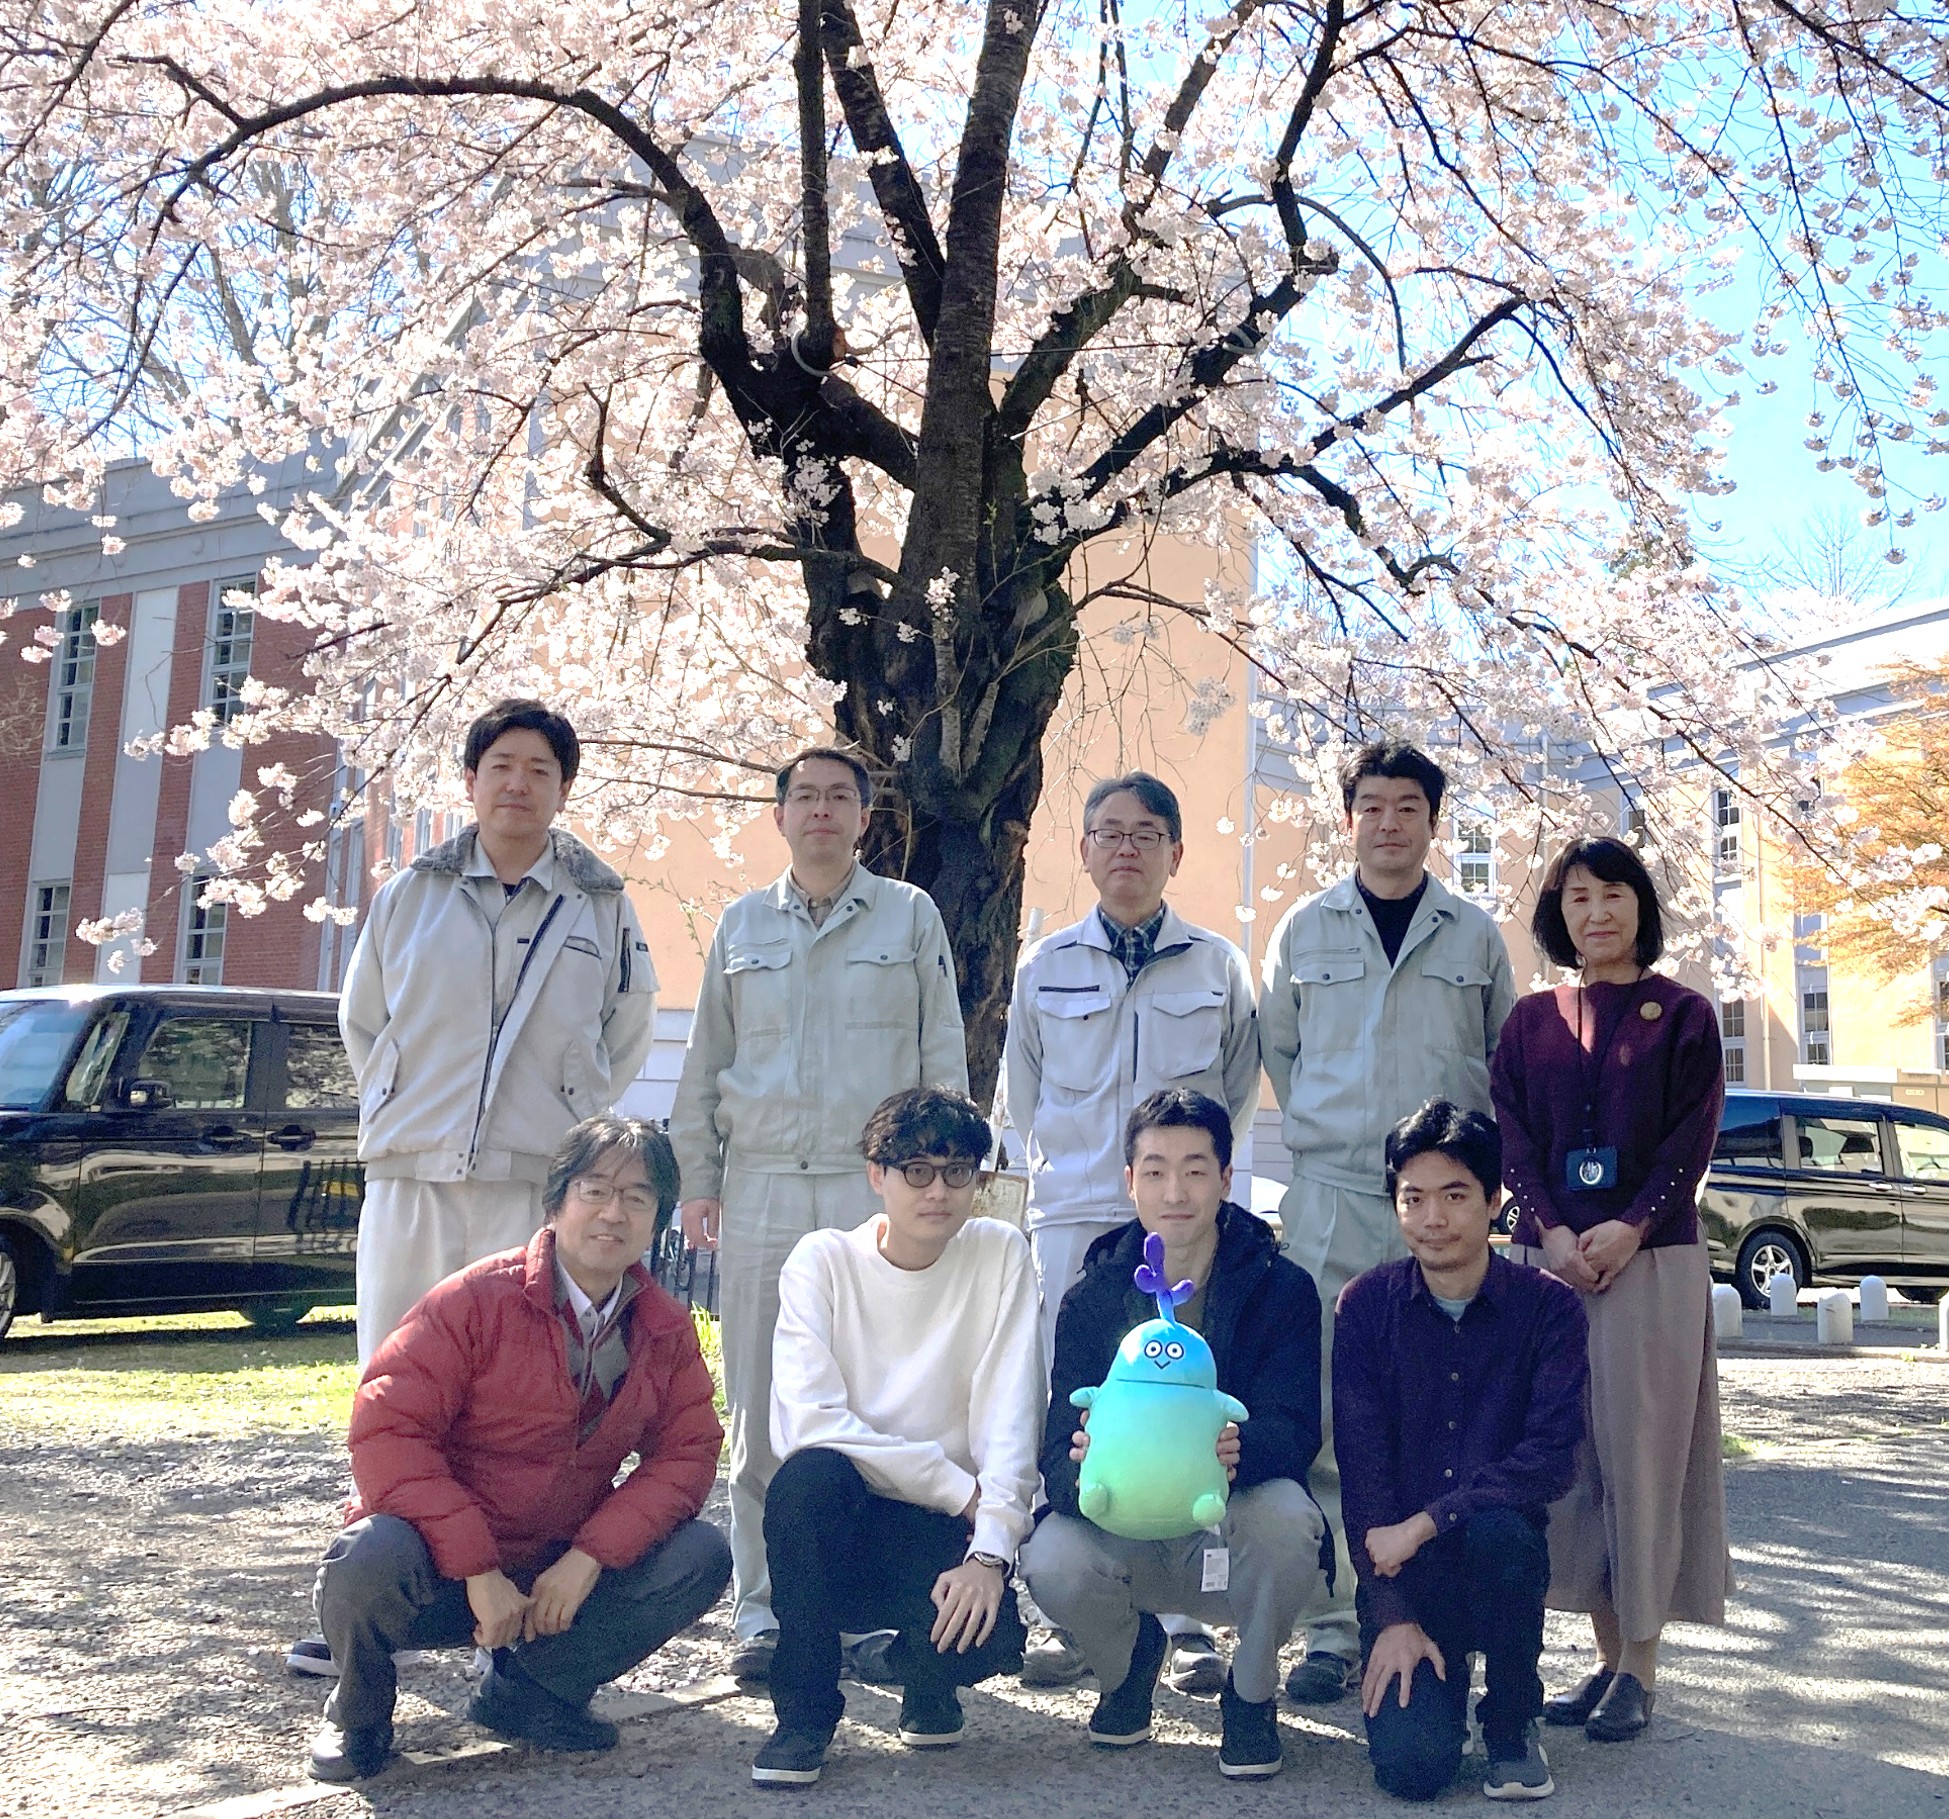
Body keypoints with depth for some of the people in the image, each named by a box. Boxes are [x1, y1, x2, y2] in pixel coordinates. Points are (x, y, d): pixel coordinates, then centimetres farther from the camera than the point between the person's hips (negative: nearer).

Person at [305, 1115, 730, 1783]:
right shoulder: (476, 1300, -15)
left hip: (561, 1573, 4)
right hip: (441, 1572, -4)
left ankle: (525, 1690, 4)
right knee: (371, 1558, -36)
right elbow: (387, 1431, -21)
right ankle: (358, 1712, 0)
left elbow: (687, 1452, -3)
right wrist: (478, 1568, -25)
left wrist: (589, 1556, -19)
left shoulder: (666, 1329, -1)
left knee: (702, 1555, -16)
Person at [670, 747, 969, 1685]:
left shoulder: (910, 915, 9)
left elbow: (942, 1055, 7)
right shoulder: (742, 925, 14)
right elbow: (704, 1063, 16)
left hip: (875, 1187, -2)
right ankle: (763, 1608, 12)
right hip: (760, 1188, 2)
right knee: (761, 1412, 3)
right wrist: (696, 1179, 9)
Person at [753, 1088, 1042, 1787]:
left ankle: (928, 1681, 13)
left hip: (945, 1535, 1)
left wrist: (990, 1550, -23)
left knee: (985, 1634, -29)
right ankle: (804, 1709, -10)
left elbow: (1010, 1419, -9)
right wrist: (961, 1487, -19)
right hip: (840, 1522, -1)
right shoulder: (823, 1259, -6)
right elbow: (806, 1423, -19)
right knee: (809, 1474, -33)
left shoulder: (1000, 1255, -2)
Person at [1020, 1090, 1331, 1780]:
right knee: (1052, 1562, -29)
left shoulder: (1282, 1288, -7)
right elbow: (1058, 1453, -11)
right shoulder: (1093, 1297, -3)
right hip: (1126, 1532, 1)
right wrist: (1083, 1466, -37)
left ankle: (1252, 1692, -1)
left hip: (1234, 1524, -1)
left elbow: (1293, 1431, -17)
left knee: (1285, 1515, -34)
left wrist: (1239, 1450, -42)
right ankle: (1131, 1659, 10)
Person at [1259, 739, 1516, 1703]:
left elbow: (1505, 1060, 16)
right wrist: (1322, 1132, 10)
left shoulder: (1474, 935, 9)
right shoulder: (1304, 929, 9)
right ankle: (1332, 1627, 5)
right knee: (1328, 1422, -2)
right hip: (1331, 1195, 0)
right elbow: (1278, 1046, 17)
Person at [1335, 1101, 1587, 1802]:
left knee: (1497, 1528, -35)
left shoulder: (1548, 1307, -6)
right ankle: (1436, 1672, 17)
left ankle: (1512, 1723, -7)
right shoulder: (1366, 1305, -3)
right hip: (1400, 1569, 0)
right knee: (1412, 1762, -21)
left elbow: (1549, 1460, -16)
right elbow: (1360, 1471, -7)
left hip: (1499, 1557, 0)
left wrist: (1424, 1524, -23)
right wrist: (1393, 1615, -14)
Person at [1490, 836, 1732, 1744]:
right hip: (1550, 1259, 3)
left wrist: (1628, 1231, -16)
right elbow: (1512, 1135, 4)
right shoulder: (1530, 1021, 12)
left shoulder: (1682, 1016, 4)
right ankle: (1608, 1657, 14)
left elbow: (1693, 1137, -4)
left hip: (1652, 1261, -3)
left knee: (1642, 1452, -2)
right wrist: (1552, 1234, -11)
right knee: (1569, 1454, 4)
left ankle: (1641, 1669, 6)